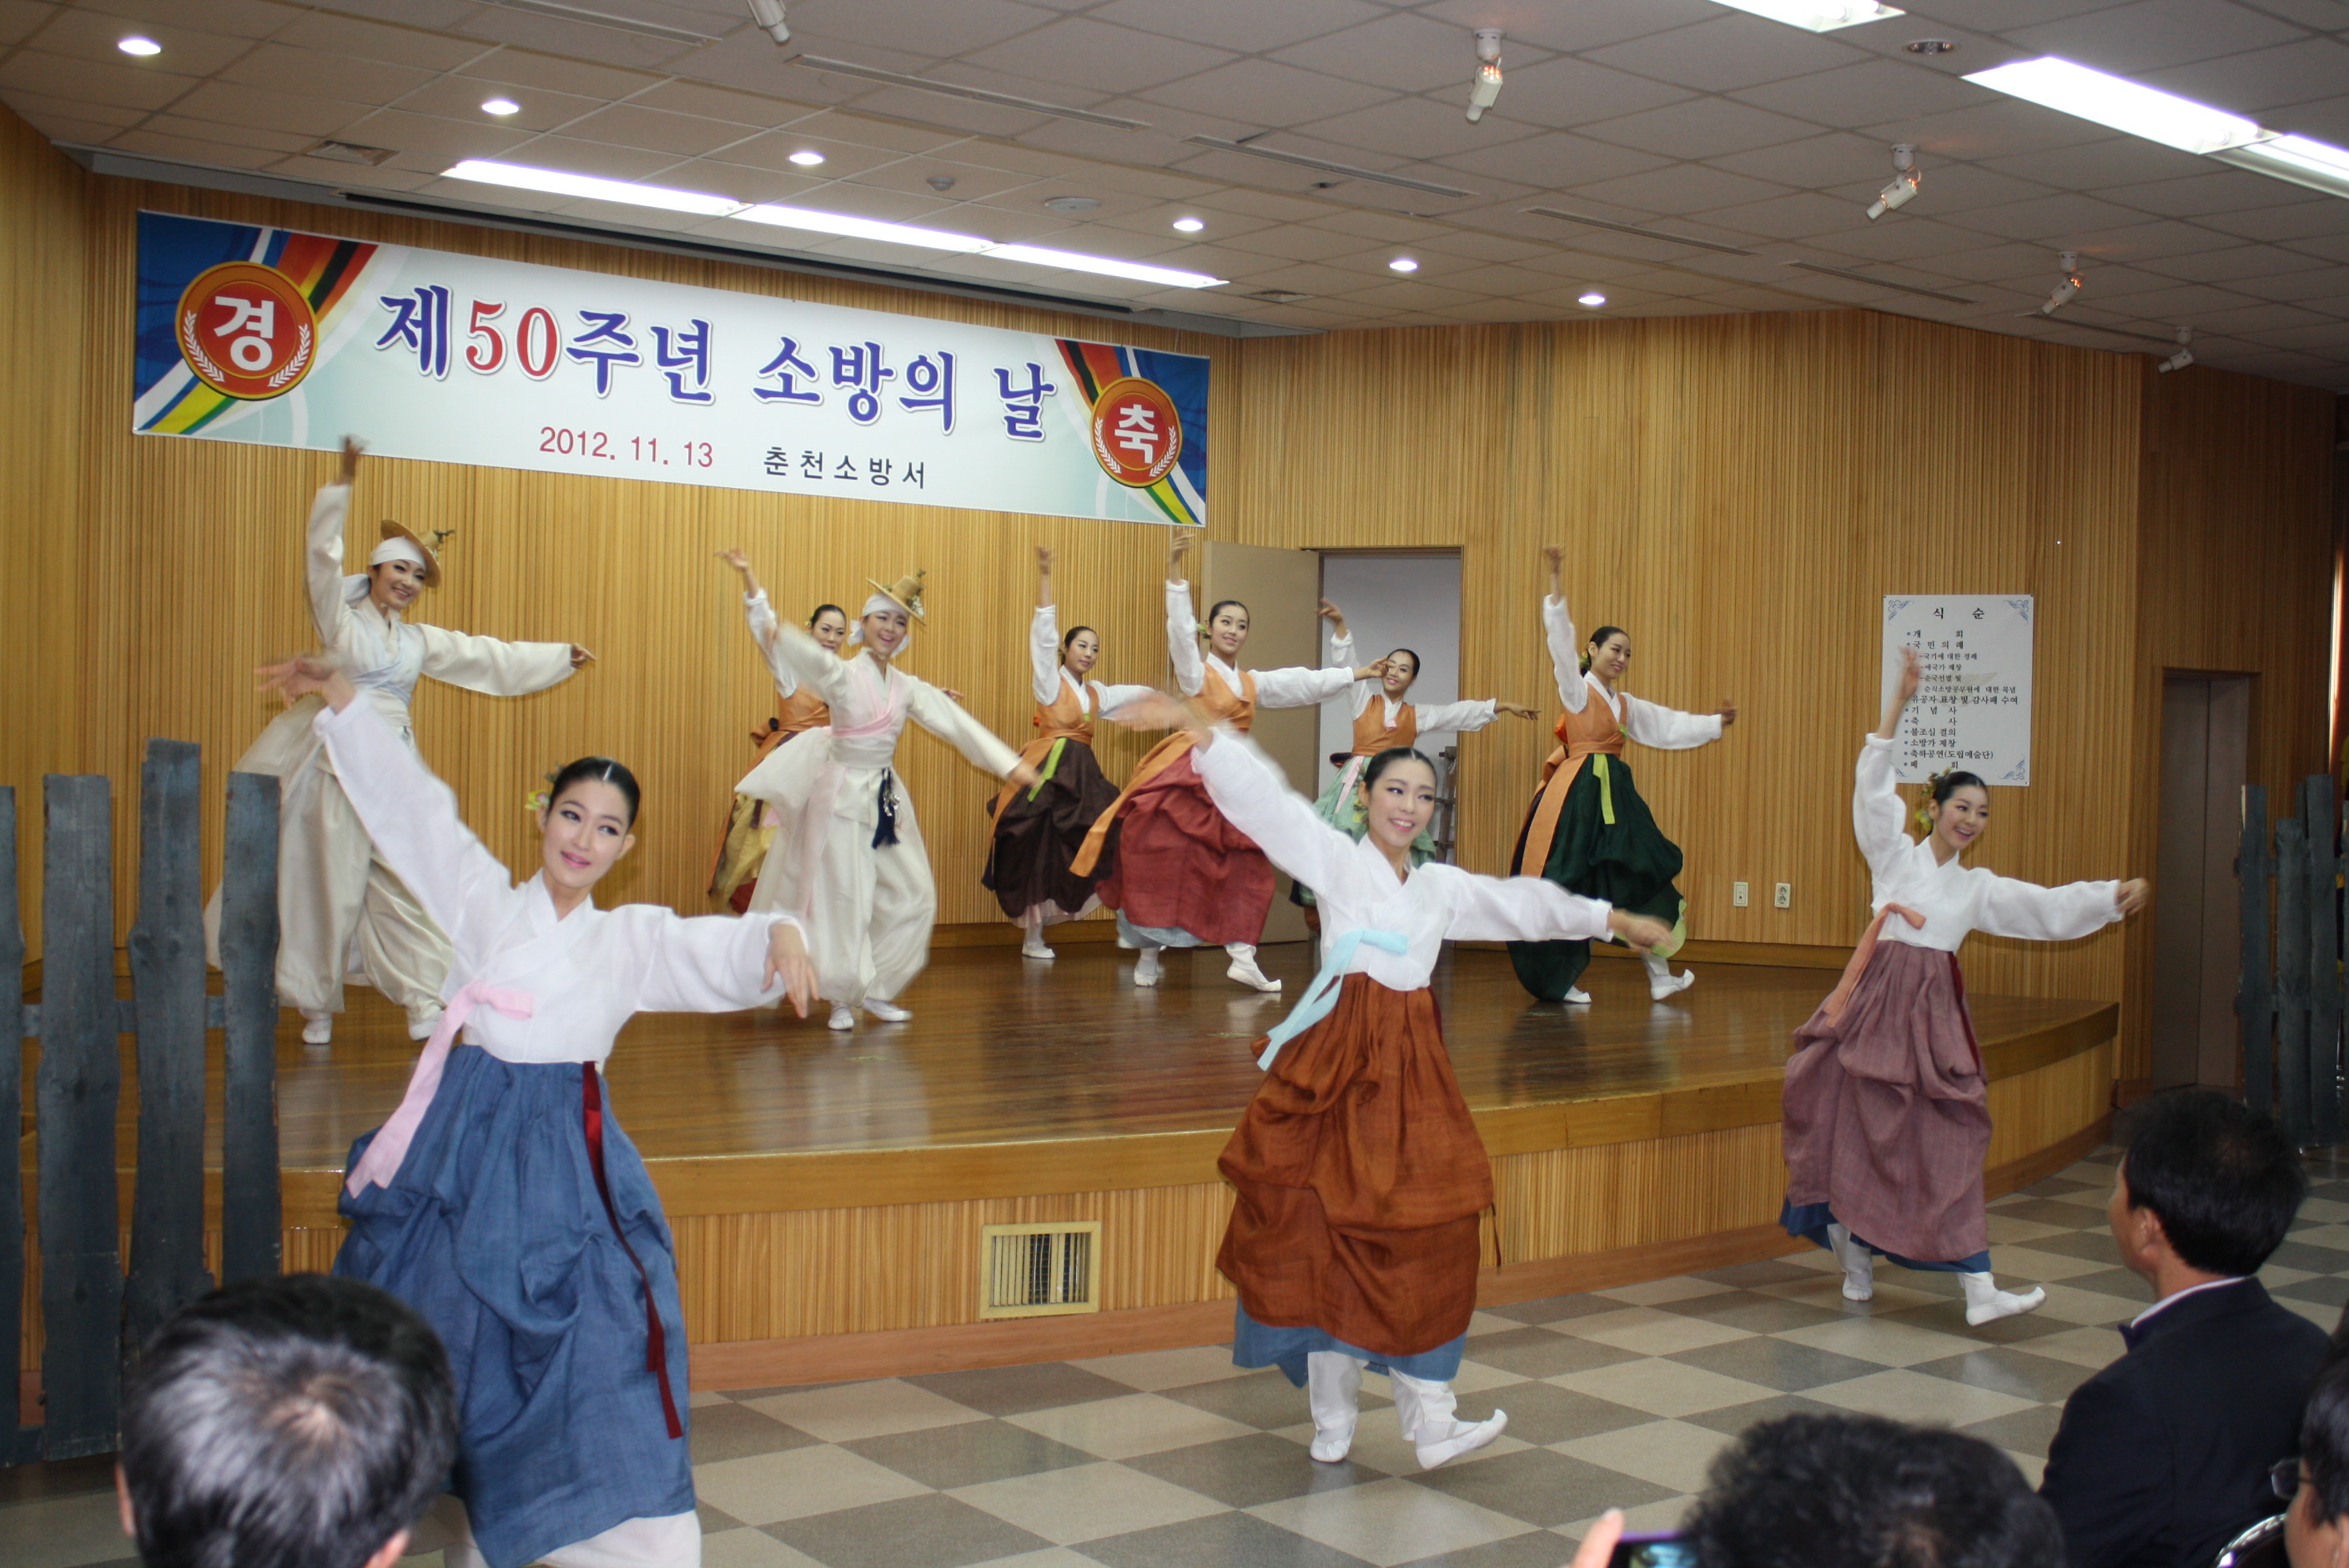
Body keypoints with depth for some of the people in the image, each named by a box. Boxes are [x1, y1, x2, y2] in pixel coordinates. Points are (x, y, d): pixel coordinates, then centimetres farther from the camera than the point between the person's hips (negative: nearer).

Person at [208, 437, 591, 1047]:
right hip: (339, 766, -4)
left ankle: (424, 1000, 4)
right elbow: (323, 559, -11)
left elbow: (488, 656, 22)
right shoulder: (340, 620, 2)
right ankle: (318, 1008, 11)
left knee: (405, 884, 2)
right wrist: (342, 485, -18)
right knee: (329, 886, 0)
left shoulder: (420, 641, 16)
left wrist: (559, 655, 25)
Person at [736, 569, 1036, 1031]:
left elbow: (957, 724, 5)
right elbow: (813, 660, -32)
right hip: (842, 796, -6)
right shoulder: (842, 675, -10)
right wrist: (783, 635, -56)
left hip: (888, 799, 6)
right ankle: (841, 999, 13)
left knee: (913, 894, 5)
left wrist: (1011, 765, -1)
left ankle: (875, 990, 19)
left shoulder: (907, 688, 7)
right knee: (843, 902, -3)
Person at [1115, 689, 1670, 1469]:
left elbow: (1527, 903, 30)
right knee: (1324, 1234, -2)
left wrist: (1612, 918, 38)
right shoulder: (1336, 859, 2)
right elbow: (1266, 801, -11)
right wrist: (1200, 731, -24)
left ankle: (1431, 1423, 6)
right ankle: (1332, 1421, 10)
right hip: (1338, 1057, -5)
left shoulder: (1443, 886, 18)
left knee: (1421, 1239, 2)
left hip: (1412, 1067, 5)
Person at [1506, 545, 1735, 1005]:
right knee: (1570, 886, -6)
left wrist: (1716, 722, 23)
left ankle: (1660, 976, 19)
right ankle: (1559, 981, 2)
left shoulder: (1625, 704, 18)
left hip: (1615, 795, 8)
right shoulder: (1576, 689, -1)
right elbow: (1561, 638, -12)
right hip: (1577, 794, -8)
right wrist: (1555, 578, -20)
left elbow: (1670, 727, 26)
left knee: (1644, 880, 10)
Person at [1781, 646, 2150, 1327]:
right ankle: (1856, 1260, 21)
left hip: (1934, 1013, 2)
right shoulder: (1896, 855, 5)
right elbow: (1873, 786, -5)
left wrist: (2114, 896, -7)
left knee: (1948, 1143, -2)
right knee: (1857, 1128, 1)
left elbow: (2051, 907, 8)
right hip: (1875, 1000, -2)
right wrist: (1898, 703, -11)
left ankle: (1979, 1290, -5)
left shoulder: (1979, 887, 13)